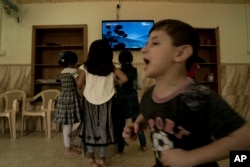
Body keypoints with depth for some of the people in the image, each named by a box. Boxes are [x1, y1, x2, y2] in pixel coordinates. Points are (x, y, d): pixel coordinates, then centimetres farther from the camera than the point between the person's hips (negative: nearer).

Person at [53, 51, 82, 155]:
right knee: (68, 125, -1)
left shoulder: (62, 72, 14)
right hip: (71, 98, -8)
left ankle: (67, 147, 24)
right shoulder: (74, 71, -11)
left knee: (66, 125, 13)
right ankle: (68, 149, 9)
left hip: (63, 98, 8)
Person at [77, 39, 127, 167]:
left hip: (90, 101, 0)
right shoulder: (111, 67, -1)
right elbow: (124, 79, -9)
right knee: (103, 127, 12)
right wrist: (113, 82, 8)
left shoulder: (86, 67, -4)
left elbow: (79, 85, -5)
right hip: (105, 102, 1)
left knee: (91, 126, 14)